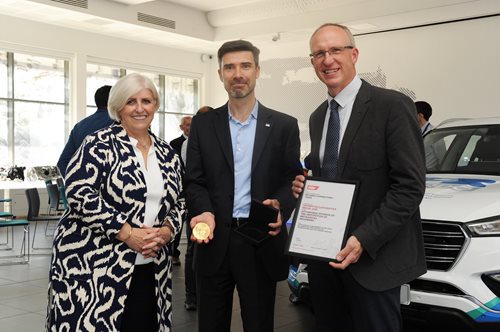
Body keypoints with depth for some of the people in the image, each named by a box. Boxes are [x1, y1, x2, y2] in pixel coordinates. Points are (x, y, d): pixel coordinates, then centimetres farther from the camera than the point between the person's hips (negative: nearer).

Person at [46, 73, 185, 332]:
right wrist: (126, 232, -17)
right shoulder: (99, 145, -4)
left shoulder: (167, 154, 12)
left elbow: (178, 201, 16)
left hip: (148, 268, 5)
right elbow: (78, 193, -14)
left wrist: (166, 230, -5)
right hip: (93, 264, -5)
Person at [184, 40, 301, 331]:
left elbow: (292, 181, 3)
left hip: (262, 241, -1)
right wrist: (205, 212, -15)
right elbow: (194, 181, 4)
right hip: (215, 241, 1)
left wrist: (279, 206, -19)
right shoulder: (203, 124, 7)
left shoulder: (284, 125, 4)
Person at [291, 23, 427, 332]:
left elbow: (410, 186, -16)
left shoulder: (392, 106, -11)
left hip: (373, 257, -6)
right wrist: (305, 184, -1)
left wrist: (364, 240, -22)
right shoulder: (318, 117, 12)